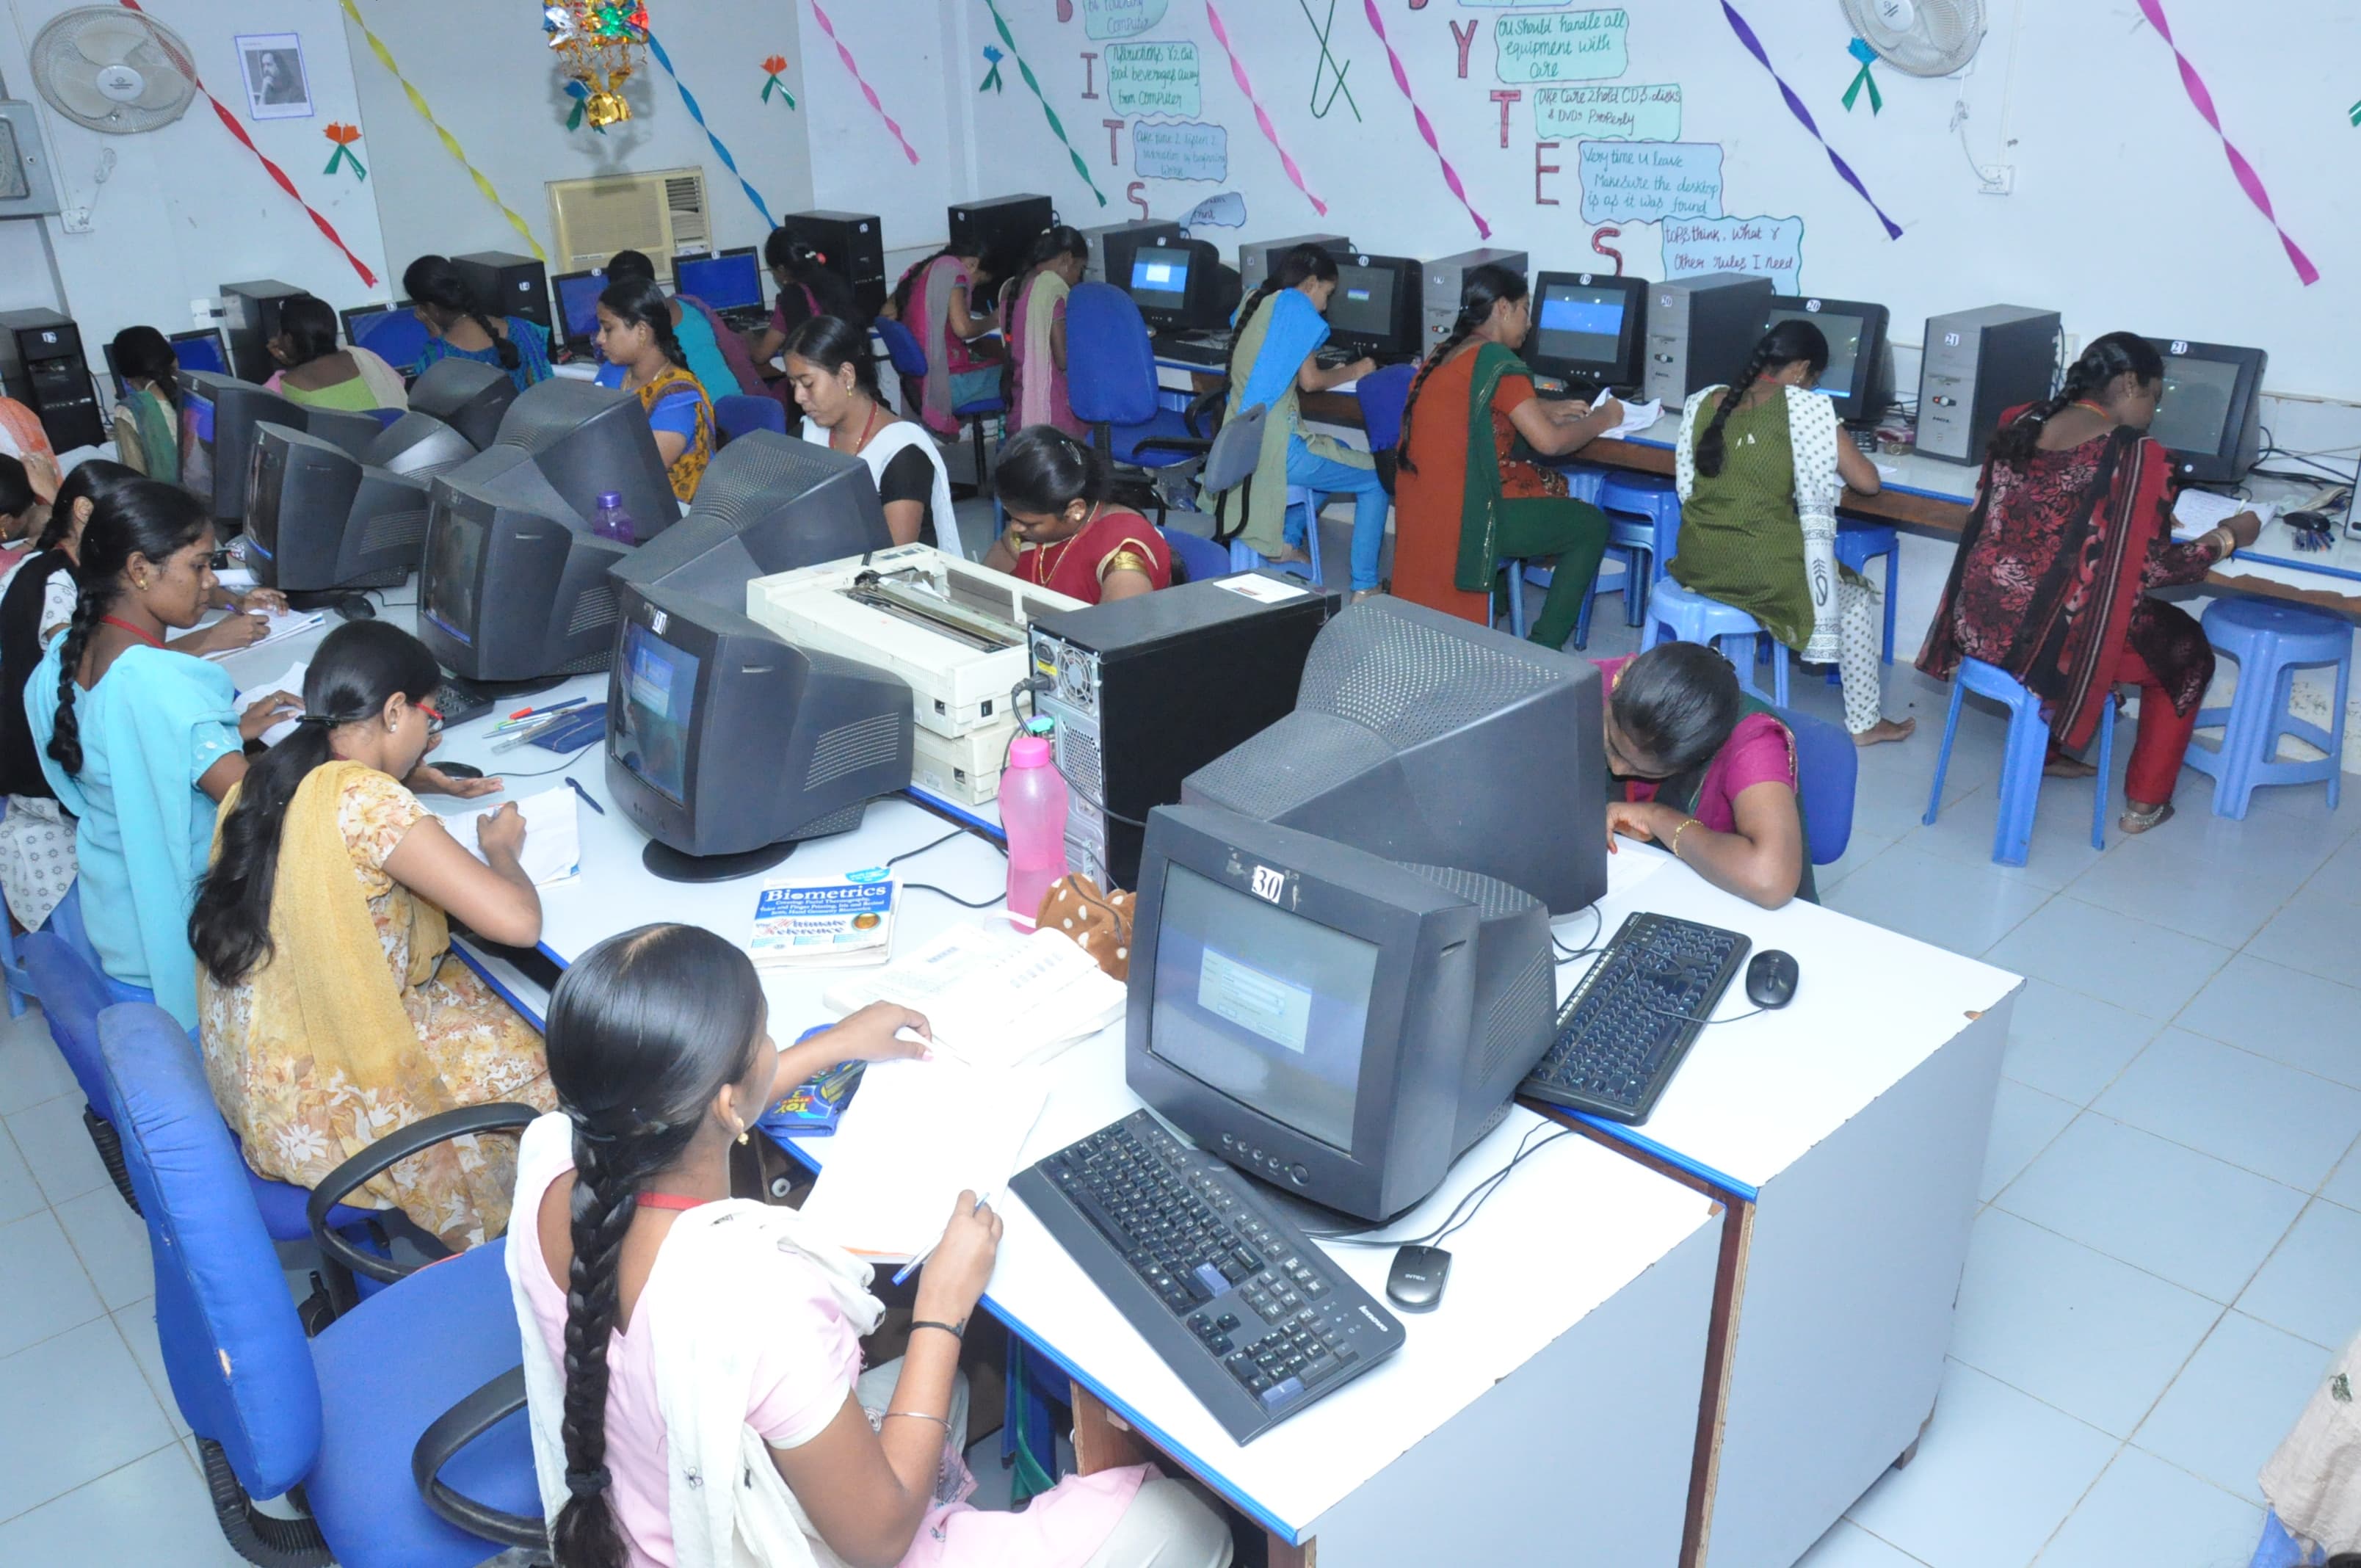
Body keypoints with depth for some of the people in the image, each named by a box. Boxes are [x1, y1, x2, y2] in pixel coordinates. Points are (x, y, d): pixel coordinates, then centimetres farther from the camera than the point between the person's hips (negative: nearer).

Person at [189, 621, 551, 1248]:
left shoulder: (269, 780, 0)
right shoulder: (369, 804, -25)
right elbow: (517, 921, -29)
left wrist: (414, 777, 12)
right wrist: (501, 849, -9)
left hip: (248, 1069, 9)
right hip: (315, 1108, -9)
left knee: (493, 1000, 21)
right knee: (546, 1075, 9)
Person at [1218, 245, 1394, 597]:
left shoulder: (1254, 302, 16)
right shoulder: (1294, 305, -8)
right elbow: (1310, 380, -8)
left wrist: (1335, 373, 20)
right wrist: (1352, 372, 9)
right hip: (1274, 448, -9)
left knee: (1338, 451, 32)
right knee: (1376, 479, 3)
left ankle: (1286, 539, 22)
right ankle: (1364, 589, 3)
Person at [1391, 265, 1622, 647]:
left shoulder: (1445, 353, 13)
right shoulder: (1497, 360, -13)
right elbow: (1549, 442, -16)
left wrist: (1549, 410, 22)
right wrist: (1603, 418, 2)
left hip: (1421, 511, 9)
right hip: (1462, 516, -9)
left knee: (1551, 487, 27)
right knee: (1592, 525, 6)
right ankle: (1544, 649, 5)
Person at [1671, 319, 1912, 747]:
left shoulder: (1705, 402, 5)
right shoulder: (1805, 411, -9)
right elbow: (1867, 482, -8)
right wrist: (1839, 453, 13)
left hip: (1697, 565, 6)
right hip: (1765, 575, -6)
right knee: (1856, 596, 22)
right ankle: (1865, 723, 30)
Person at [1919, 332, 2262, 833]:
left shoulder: (2018, 423, 5)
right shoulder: (2138, 456, -14)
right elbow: (2153, 568, -9)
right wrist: (2227, 536, 9)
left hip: (1981, 624, 7)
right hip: (2050, 640, -7)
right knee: (2185, 647, 24)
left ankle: (2048, 751, 44)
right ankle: (2145, 800, 30)